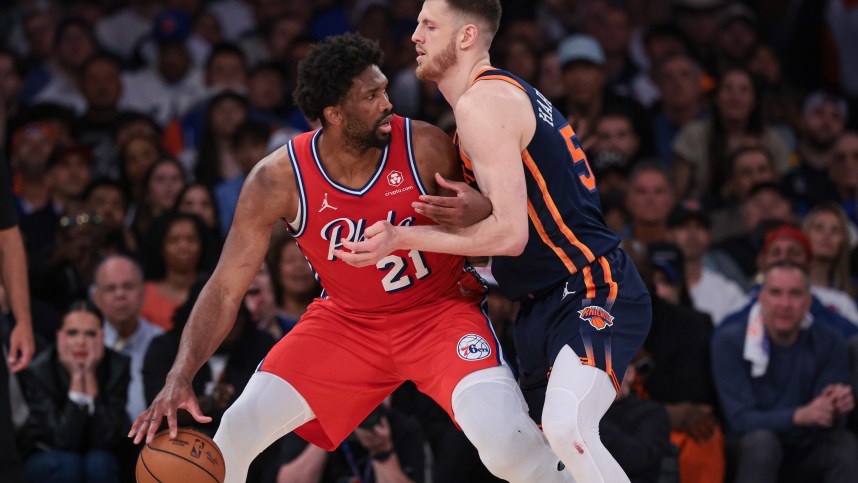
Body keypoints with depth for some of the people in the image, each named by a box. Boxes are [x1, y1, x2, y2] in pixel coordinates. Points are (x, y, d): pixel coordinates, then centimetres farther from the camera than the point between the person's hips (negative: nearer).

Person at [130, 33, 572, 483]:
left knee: (503, 434, -27)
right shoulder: (278, 178, -18)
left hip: (439, 308, -2)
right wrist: (180, 377, -25)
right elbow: (225, 289, -12)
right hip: (348, 319, 2)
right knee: (237, 432, -7)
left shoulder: (425, 147, -20)